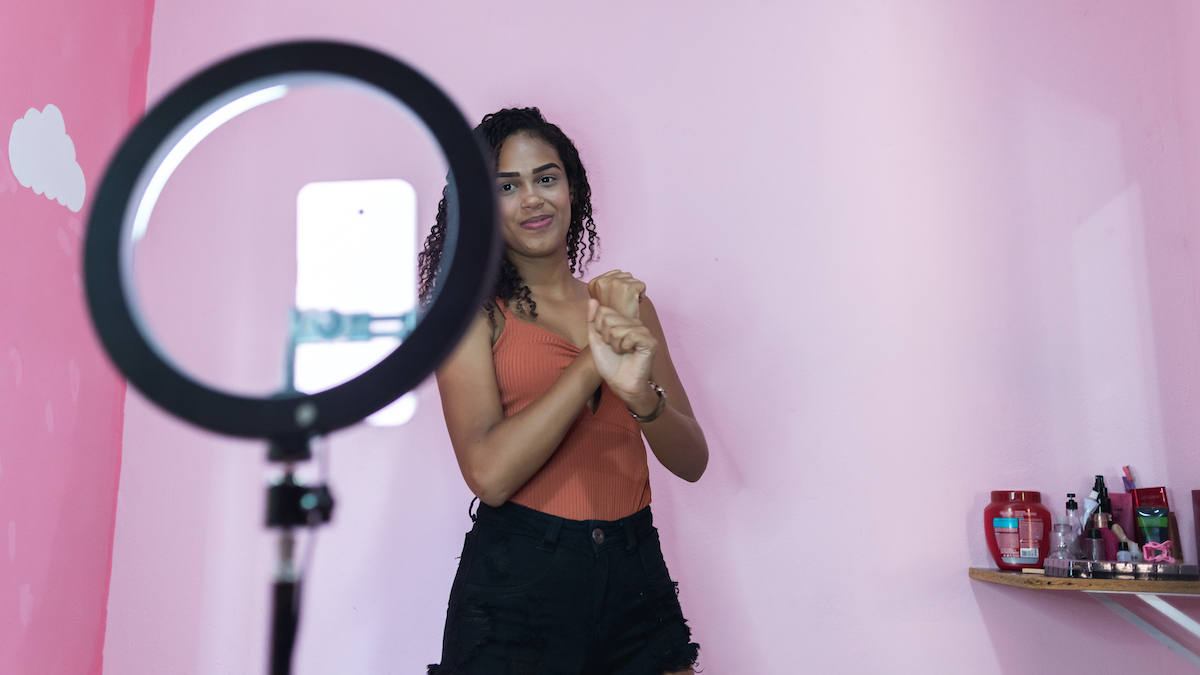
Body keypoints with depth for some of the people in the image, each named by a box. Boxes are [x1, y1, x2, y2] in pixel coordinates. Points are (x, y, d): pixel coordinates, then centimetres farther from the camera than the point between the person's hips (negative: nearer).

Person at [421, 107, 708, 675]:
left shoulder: (626, 303, 6)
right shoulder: (472, 309, -4)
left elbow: (691, 461, 0)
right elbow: (490, 475, -17)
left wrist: (638, 393, -20)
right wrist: (594, 359, -20)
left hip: (637, 581, 4)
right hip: (518, 579, -3)